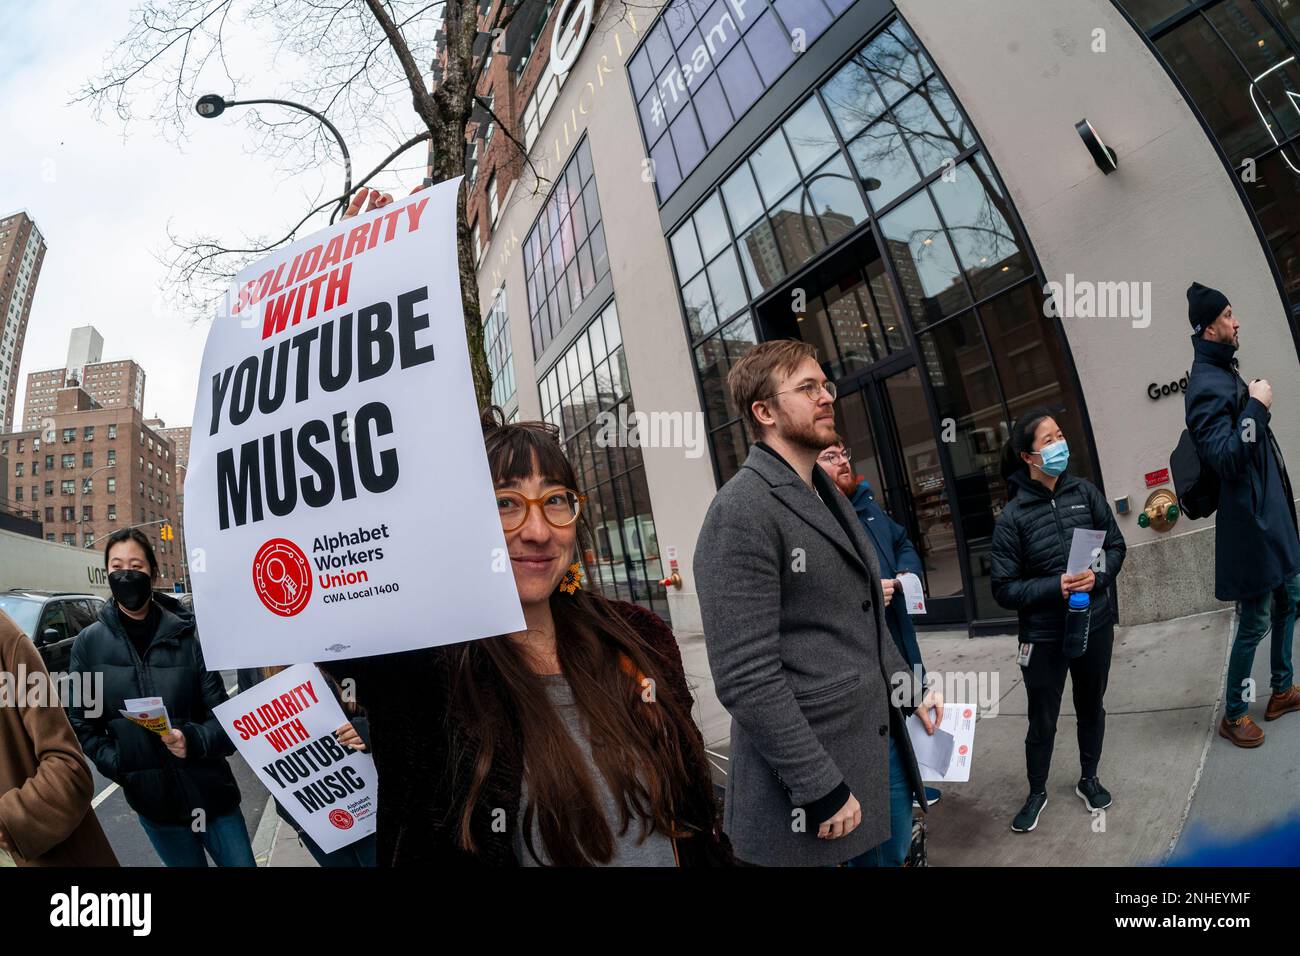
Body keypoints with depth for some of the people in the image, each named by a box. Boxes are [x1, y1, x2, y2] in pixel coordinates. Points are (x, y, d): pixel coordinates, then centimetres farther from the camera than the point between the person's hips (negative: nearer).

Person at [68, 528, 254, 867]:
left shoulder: (185, 633, -7)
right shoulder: (89, 643, -2)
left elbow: (223, 714, -5)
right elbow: (81, 724, 5)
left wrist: (194, 740, -24)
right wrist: (117, 765, -7)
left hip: (211, 791, -1)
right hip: (153, 801, 1)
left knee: (241, 862, 9)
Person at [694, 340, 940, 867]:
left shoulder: (829, 496, 11)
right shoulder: (741, 512, -19)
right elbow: (745, 678, -23)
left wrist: (907, 691, 14)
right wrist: (821, 788, -20)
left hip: (883, 743, 8)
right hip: (809, 769, -8)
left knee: (892, 852, 22)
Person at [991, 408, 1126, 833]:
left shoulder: (1085, 492, -6)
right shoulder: (1013, 516, -15)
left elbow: (1116, 546, 4)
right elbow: (1005, 589, -12)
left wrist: (1098, 575, -15)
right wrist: (1056, 587, -24)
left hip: (1095, 624, 3)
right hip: (1044, 635, -3)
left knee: (1091, 706, 22)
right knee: (1042, 719, 11)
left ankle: (1089, 779, 46)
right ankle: (1037, 792, 34)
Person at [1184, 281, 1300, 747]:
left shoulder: (1224, 374, 12)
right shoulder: (1207, 385, -20)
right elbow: (1224, 458, -28)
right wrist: (1257, 408, -24)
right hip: (1250, 521, -10)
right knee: (1255, 622, -1)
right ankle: (1234, 715, 14)